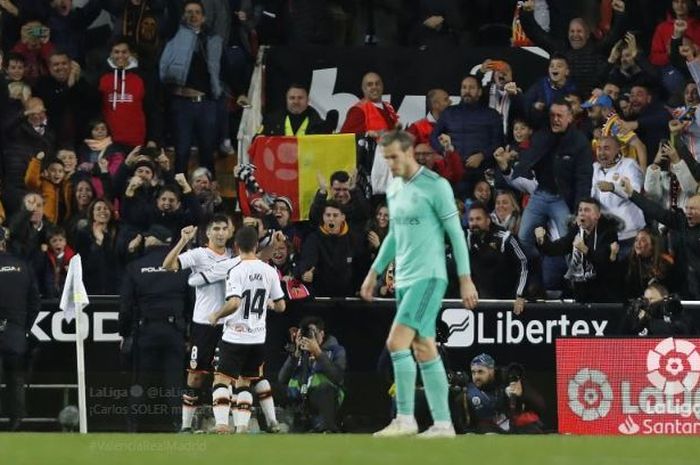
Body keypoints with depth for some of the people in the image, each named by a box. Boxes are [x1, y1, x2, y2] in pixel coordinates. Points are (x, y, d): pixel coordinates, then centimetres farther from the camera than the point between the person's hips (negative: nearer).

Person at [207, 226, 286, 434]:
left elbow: (234, 303, -26)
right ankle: (242, 426, 6)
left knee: (221, 380, -3)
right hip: (258, 338, 5)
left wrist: (216, 316, -10)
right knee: (244, 382, 16)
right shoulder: (269, 271, 3)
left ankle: (221, 425, -19)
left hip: (235, 336, -5)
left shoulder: (236, 271, -14)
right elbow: (281, 306, 10)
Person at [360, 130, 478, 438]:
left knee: (397, 342, -16)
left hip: (428, 277, -8)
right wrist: (374, 272, 25)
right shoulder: (394, 189, 14)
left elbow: (456, 232, -10)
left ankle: (405, 419, -12)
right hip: (404, 279, 8)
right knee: (424, 350, 6)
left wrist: (465, 279, -12)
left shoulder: (435, 186, -10)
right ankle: (442, 423, 7)